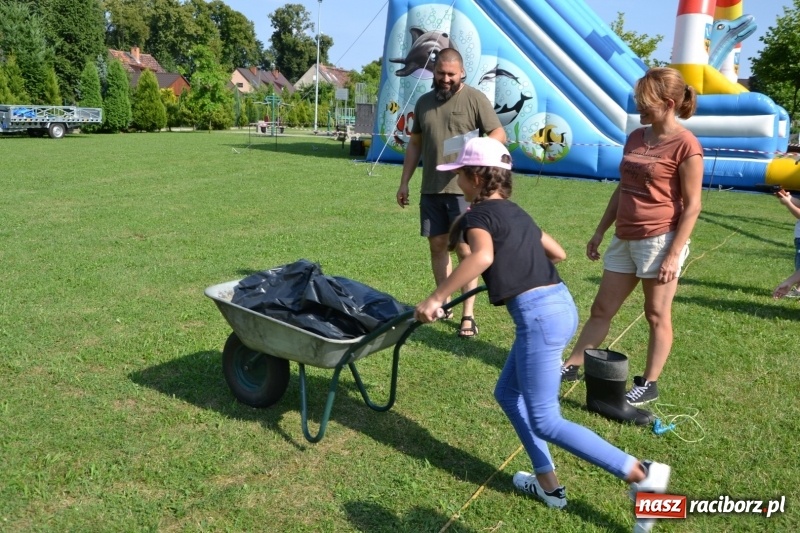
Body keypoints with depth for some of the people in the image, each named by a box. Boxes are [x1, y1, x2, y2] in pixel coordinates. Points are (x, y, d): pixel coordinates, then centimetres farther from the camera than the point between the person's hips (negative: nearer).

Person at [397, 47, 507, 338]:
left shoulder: (475, 98, -2)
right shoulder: (424, 102, 13)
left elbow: (499, 134, -5)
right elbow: (415, 144, 18)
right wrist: (404, 182, 15)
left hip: (464, 188, -5)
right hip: (430, 189, 5)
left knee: (465, 249, -3)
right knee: (437, 245, 10)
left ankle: (468, 315, 2)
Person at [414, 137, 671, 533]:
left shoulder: (479, 215, -6)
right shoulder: (515, 213, 19)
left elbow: (483, 256, -30)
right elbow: (558, 253, 29)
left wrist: (435, 298, -26)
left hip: (538, 315, -9)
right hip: (558, 305, 9)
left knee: (544, 420, -1)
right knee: (508, 393, 21)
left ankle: (641, 474, -1)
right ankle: (547, 483, 27)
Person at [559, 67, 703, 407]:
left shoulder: (685, 145, -11)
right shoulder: (635, 138, 10)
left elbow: (692, 206, -11)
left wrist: (675, 254, -16)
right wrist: (599, 232, 16)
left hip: (659, 240, -7)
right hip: (625, 239, 7)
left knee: (656, 315, 6)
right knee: (601, 309, 13)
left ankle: (648, 385, 19)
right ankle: (570, 367, 21)